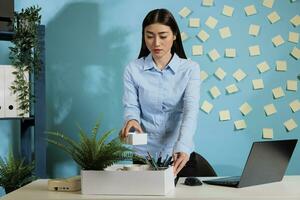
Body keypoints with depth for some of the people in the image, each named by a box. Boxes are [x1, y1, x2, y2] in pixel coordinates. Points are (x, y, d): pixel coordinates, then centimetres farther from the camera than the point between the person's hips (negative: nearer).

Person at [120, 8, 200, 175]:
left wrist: (182, 148, -30)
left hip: (179, 153, 0)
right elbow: (131, 107, -2)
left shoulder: (190, 69, -3)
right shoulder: (133, 70, 0)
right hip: (144, 153, 1)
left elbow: (191, 111, -14)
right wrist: (132, 120, -27)